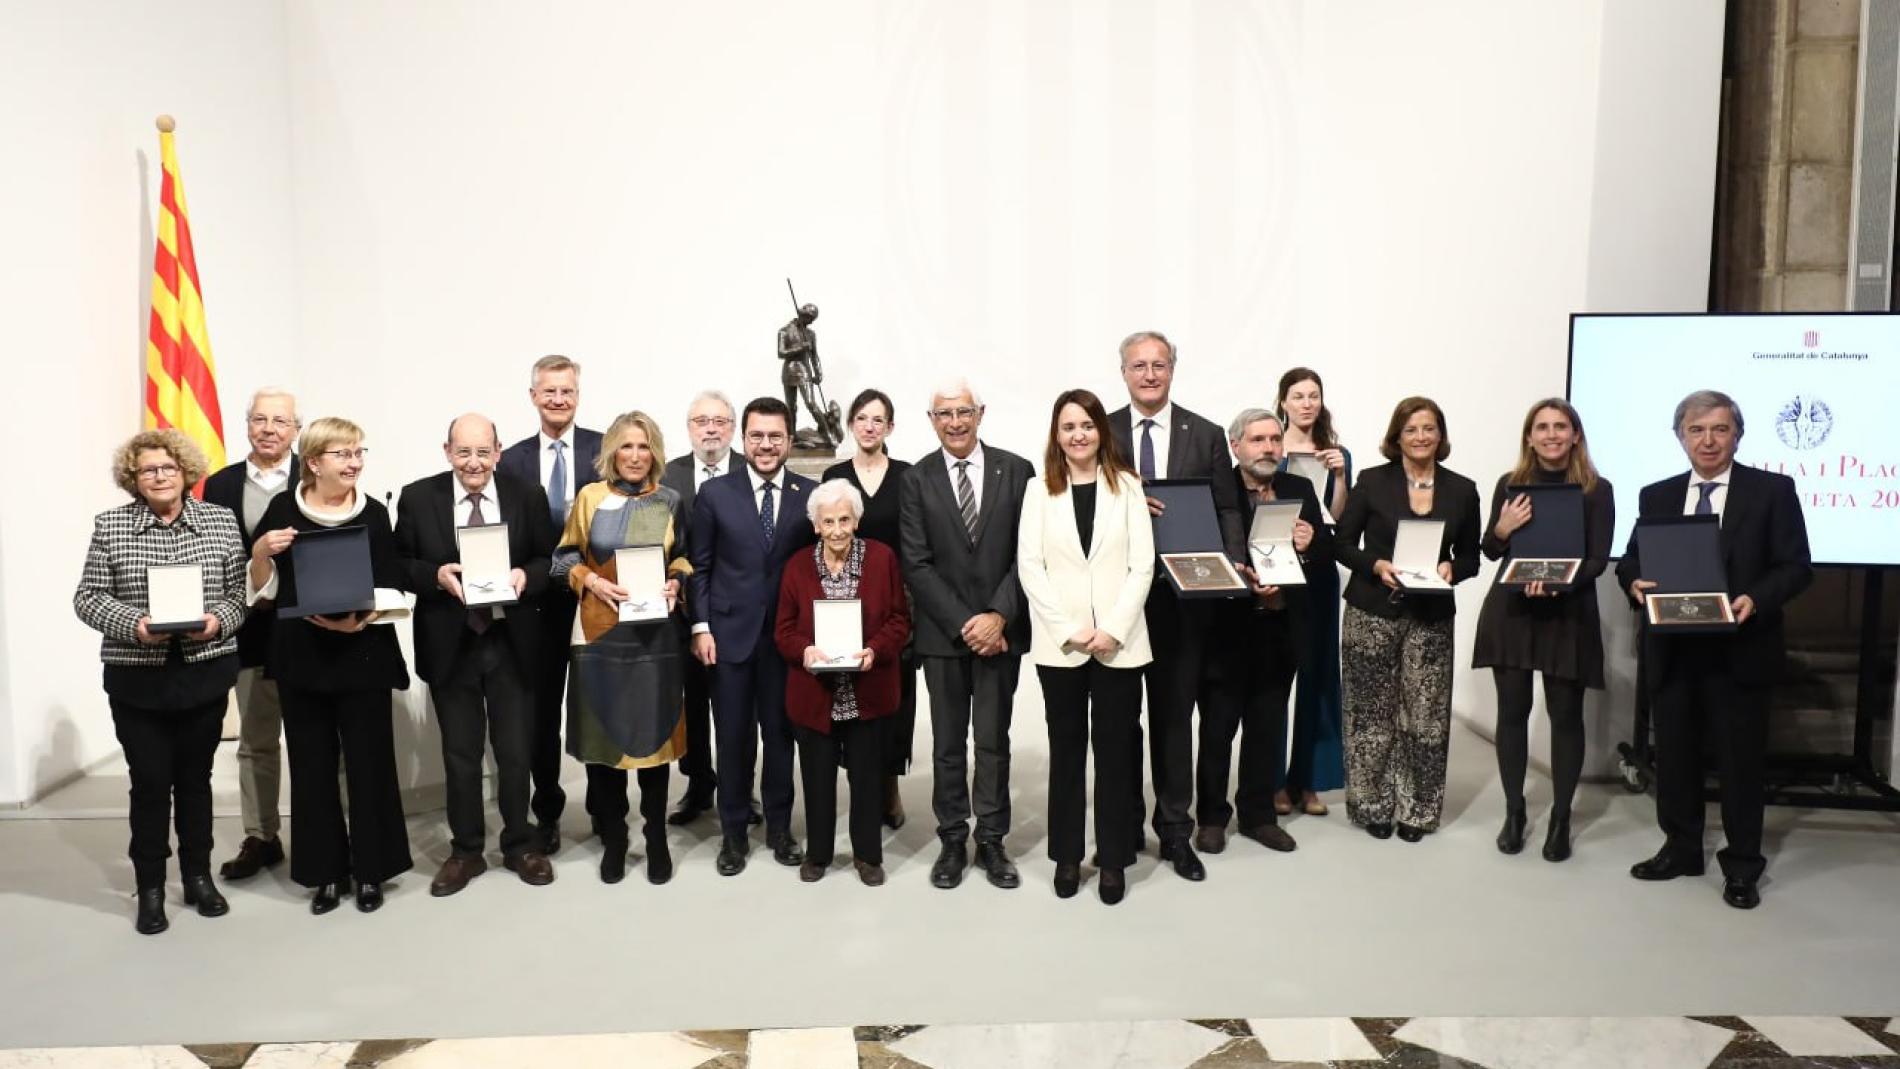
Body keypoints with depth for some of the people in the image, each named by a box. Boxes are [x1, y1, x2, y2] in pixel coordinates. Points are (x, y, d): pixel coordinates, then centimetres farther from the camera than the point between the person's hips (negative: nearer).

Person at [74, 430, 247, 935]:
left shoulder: (220, 520, 2)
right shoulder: (110, 526, 0)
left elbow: (239, 592, 2)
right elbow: (88, 597, -1)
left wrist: (218, 620, -17)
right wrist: (133, 623, -17)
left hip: (205, 672, 1)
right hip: (137, 677, -1)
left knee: (195, 776, 12)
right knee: (149, 781, 4)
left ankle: (198, 876, 25)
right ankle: (150, 888, 18)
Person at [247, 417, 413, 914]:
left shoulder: (374, 513, -3)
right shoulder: (283, 509, -1)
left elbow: (390, 590, -2)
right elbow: (262, 588, 4)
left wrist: (361, 619, -19)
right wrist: (261, 552, -15)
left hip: (363, 655, -1)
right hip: (301, 656, 1)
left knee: (369, 761, 3)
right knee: (312, 764, 9)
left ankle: (370, 869, 18)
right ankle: (326, 871, 22)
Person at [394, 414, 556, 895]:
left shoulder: (527, 496, -1)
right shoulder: (417, 498, -2)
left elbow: (548, 560, 3)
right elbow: (399, 564, 2)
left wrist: (526, 575, -18)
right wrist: (436, 575, -17)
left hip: (511, 643, 0)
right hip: (450, 645, 0)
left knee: (516, 753, 10)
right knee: (460, 756, 12)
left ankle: (519, 845, 29)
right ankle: (466, 851, 28)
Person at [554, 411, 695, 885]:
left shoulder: (670, 502, 3)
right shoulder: (589, 498, 2)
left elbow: (685, 558, 13)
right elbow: (564, 556, 7)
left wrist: (675, 582, -6)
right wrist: (592, 581, -11)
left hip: (655, 633, 0)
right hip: (600, 633, 0)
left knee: (654, 732, 5)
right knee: (604, 733, 4)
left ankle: (656, 838, 19)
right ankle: (612, 838, 19)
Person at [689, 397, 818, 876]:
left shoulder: (810, 495, 1)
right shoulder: (714, 493, 1)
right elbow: (698, 566, 3)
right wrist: (701, 627, -4)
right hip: (730, 633, 0)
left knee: (780, 733, 9)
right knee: (733, 736, 6)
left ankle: (779, 828, 23)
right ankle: (733, 832, 19)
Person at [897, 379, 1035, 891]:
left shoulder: (1016, 471, 1)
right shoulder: (916, 480, 0)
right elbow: (916, 564, -4)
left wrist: (998, 615, -12)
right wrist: (963, 624, -11)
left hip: (1000, 628, 0)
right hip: (942, 632, 0)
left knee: (993, 741, 7)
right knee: (948, 744, 8)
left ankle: (991, 840, 18)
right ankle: (952, 840, 20)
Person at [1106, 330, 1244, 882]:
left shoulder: (1206, 436, 4)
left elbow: (1226, 510, 3)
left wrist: (1233, 569, -12)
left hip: (1182, 593, 0)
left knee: (1175, 713, 8)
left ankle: (1175, 831, 19)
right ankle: (1124, 827, 25)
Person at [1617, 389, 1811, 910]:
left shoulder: (1773, 490, 0)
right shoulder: (1656, 496, 10)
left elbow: (1796, 566, -4)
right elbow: (1631, 559, 9)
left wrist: (1756, 599, -22)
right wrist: (1635, 582, -14)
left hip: (1739, 648, -3)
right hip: (1672, 649, 4)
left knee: (1740, 757, 5)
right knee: (1674, 752, 12)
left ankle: (1742, 864, 18)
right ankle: (1681, 848, 27)